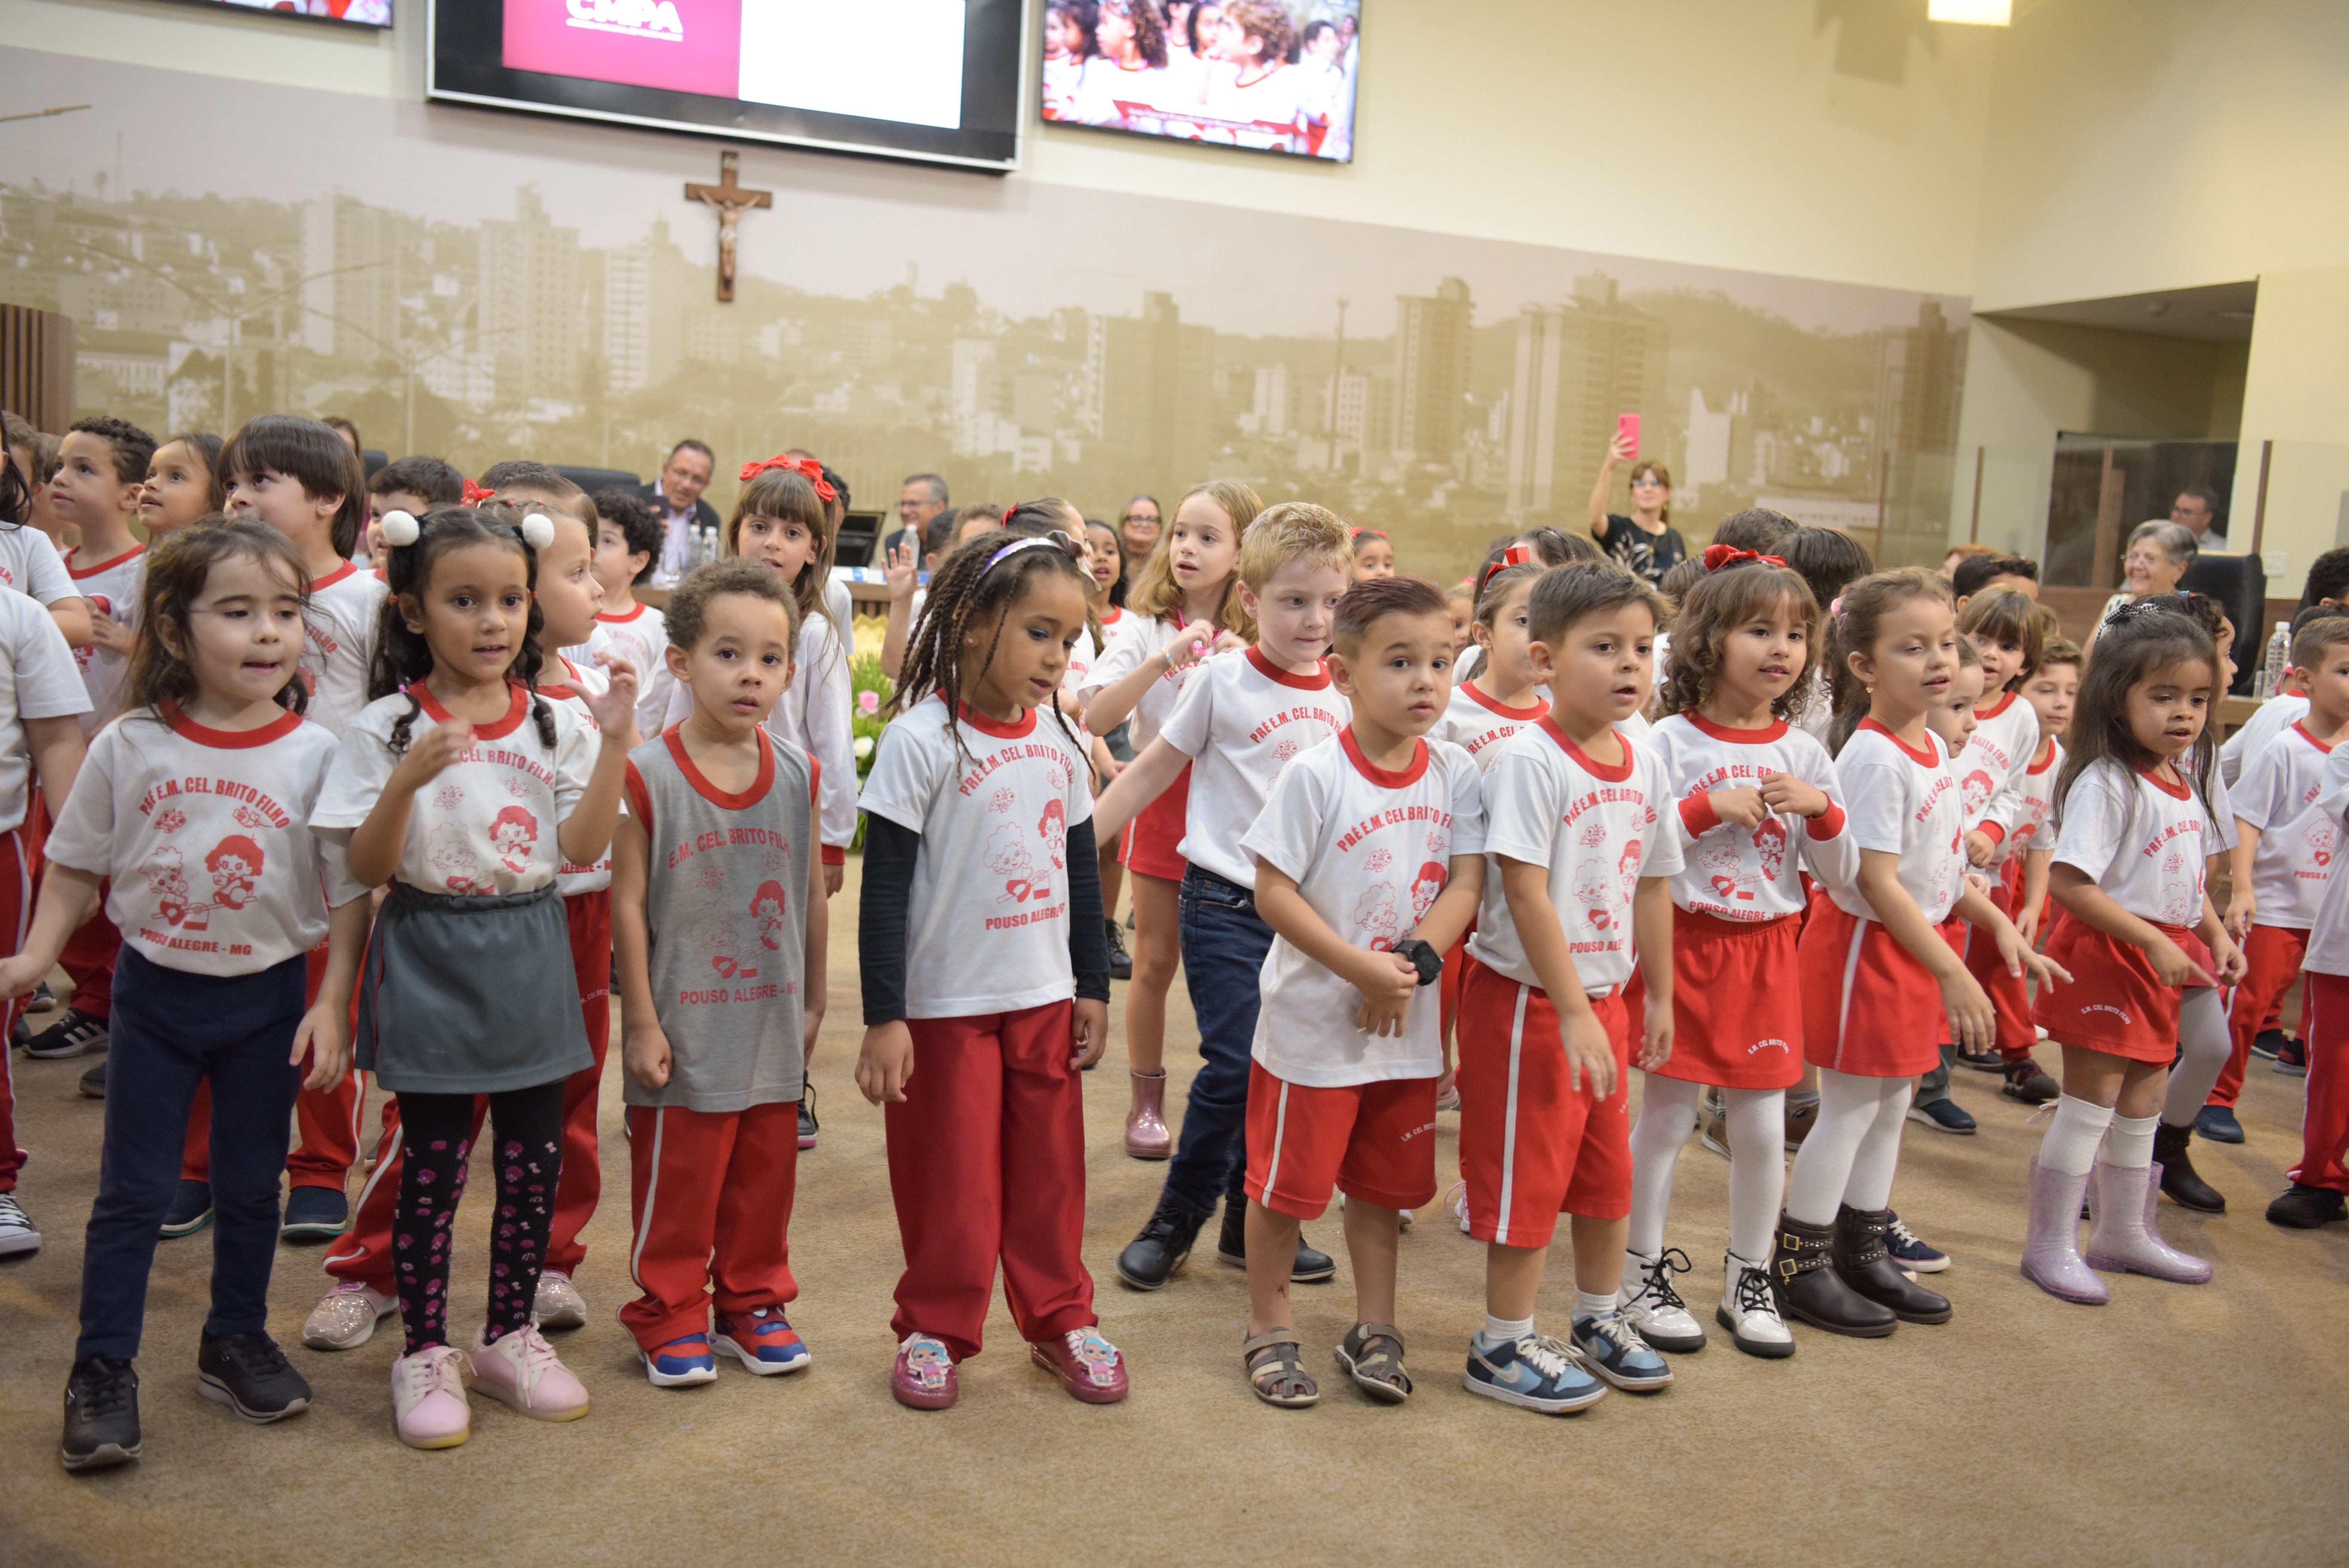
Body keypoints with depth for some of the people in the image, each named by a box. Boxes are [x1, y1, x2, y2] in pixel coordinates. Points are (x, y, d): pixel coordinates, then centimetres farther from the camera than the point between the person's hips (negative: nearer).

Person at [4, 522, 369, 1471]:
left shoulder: (315, 754, -11)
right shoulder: (129, 748, -8)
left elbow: (350, 892, -6)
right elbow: (76, 867, 4)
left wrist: (332, 1003, -9)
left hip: (268, 995, 0)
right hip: (155, 991, 0)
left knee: (250, 1184, 13)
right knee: (133, 1190, 7)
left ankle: (236, 1342, 32)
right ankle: (102, 1372, 20)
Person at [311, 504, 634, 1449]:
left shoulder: (556, 724, 1)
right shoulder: (388, 727, -6)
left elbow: (583, 847, -7)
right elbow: (368, 869, -9)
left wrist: (614, 743, -15)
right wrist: (407, 782, -26)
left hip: (529, 958, 3)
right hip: (432, 956, -3)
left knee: (535, 1160, 10)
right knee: (433, 1164, 5)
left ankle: (510, 1335, 27)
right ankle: (425, 1352, 21)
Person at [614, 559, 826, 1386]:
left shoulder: (798, 772, 1)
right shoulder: (647, 773, -11)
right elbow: (629, 903, -9)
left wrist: (814, 1000, 12)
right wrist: (642, 1023, -8)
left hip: (773, 1027, 4)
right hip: (685, 1030, -4)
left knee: (764, 1179, 15)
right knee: (675, 1185, 7)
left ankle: (754, 1302, 33)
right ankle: (669, 1316, 26)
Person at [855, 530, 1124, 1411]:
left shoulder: (1061, 740, 3)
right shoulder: (920, 740, -14)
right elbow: (884, 887, -13)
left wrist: (1093, 986, 13)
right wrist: (883, 1017, -14)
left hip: (1045, 996, 5)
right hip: (945, 1004, -5)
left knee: (1051, 1166, 13)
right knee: (951, 1174, 6)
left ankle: (1060, 1318, 30)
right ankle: (936, 1328, 25)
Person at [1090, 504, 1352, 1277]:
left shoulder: (1338, 699, 7)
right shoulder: (1222, 680, -6)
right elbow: (1153, 771, 0)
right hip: (1226, 902, -5)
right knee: (1235, 1065, -10)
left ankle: (1251, 1225, 24)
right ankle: (1175, 1219, 10)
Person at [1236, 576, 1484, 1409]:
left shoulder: (1456, 773, -2)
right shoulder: (1316, 775, -16)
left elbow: (1466, 884, -3)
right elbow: (1274, 894, -16)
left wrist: (1412, 964, -19)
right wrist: (1364, 971, -20)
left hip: (1407, 1025, 5)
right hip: (1314, 1020, -4)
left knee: (1384, 1181, 17)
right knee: (1287, 1183, 8)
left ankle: (1373, 1329, 33)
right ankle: (1269, 1328, 27)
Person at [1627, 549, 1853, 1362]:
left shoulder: (1803, 752, 5)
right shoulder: (1671, 741, -7)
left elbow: (1840, 871, 8)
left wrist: (1820, 808, -9)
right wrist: (1709, 808, -19)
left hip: (1768, 952, 4)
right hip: (1684, 943, -3)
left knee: (1762, 1126, 8)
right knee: (1666, 1116, 6)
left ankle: (1749, 1281, 25)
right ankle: (1644, 1274, 21)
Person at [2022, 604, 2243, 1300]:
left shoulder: (2189, 779, 10)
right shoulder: (2106, 783, -19)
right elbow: (2070, 882, -26)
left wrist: (2215, 933, 6)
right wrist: (2153, 942, -24)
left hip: (2165, 955, 9)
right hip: (2107, 954, -9)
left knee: (2145, 1098, 18)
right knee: (2092, 1100, -2)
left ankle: (2124, 1234, 34)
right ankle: (2050, 1244, 10)